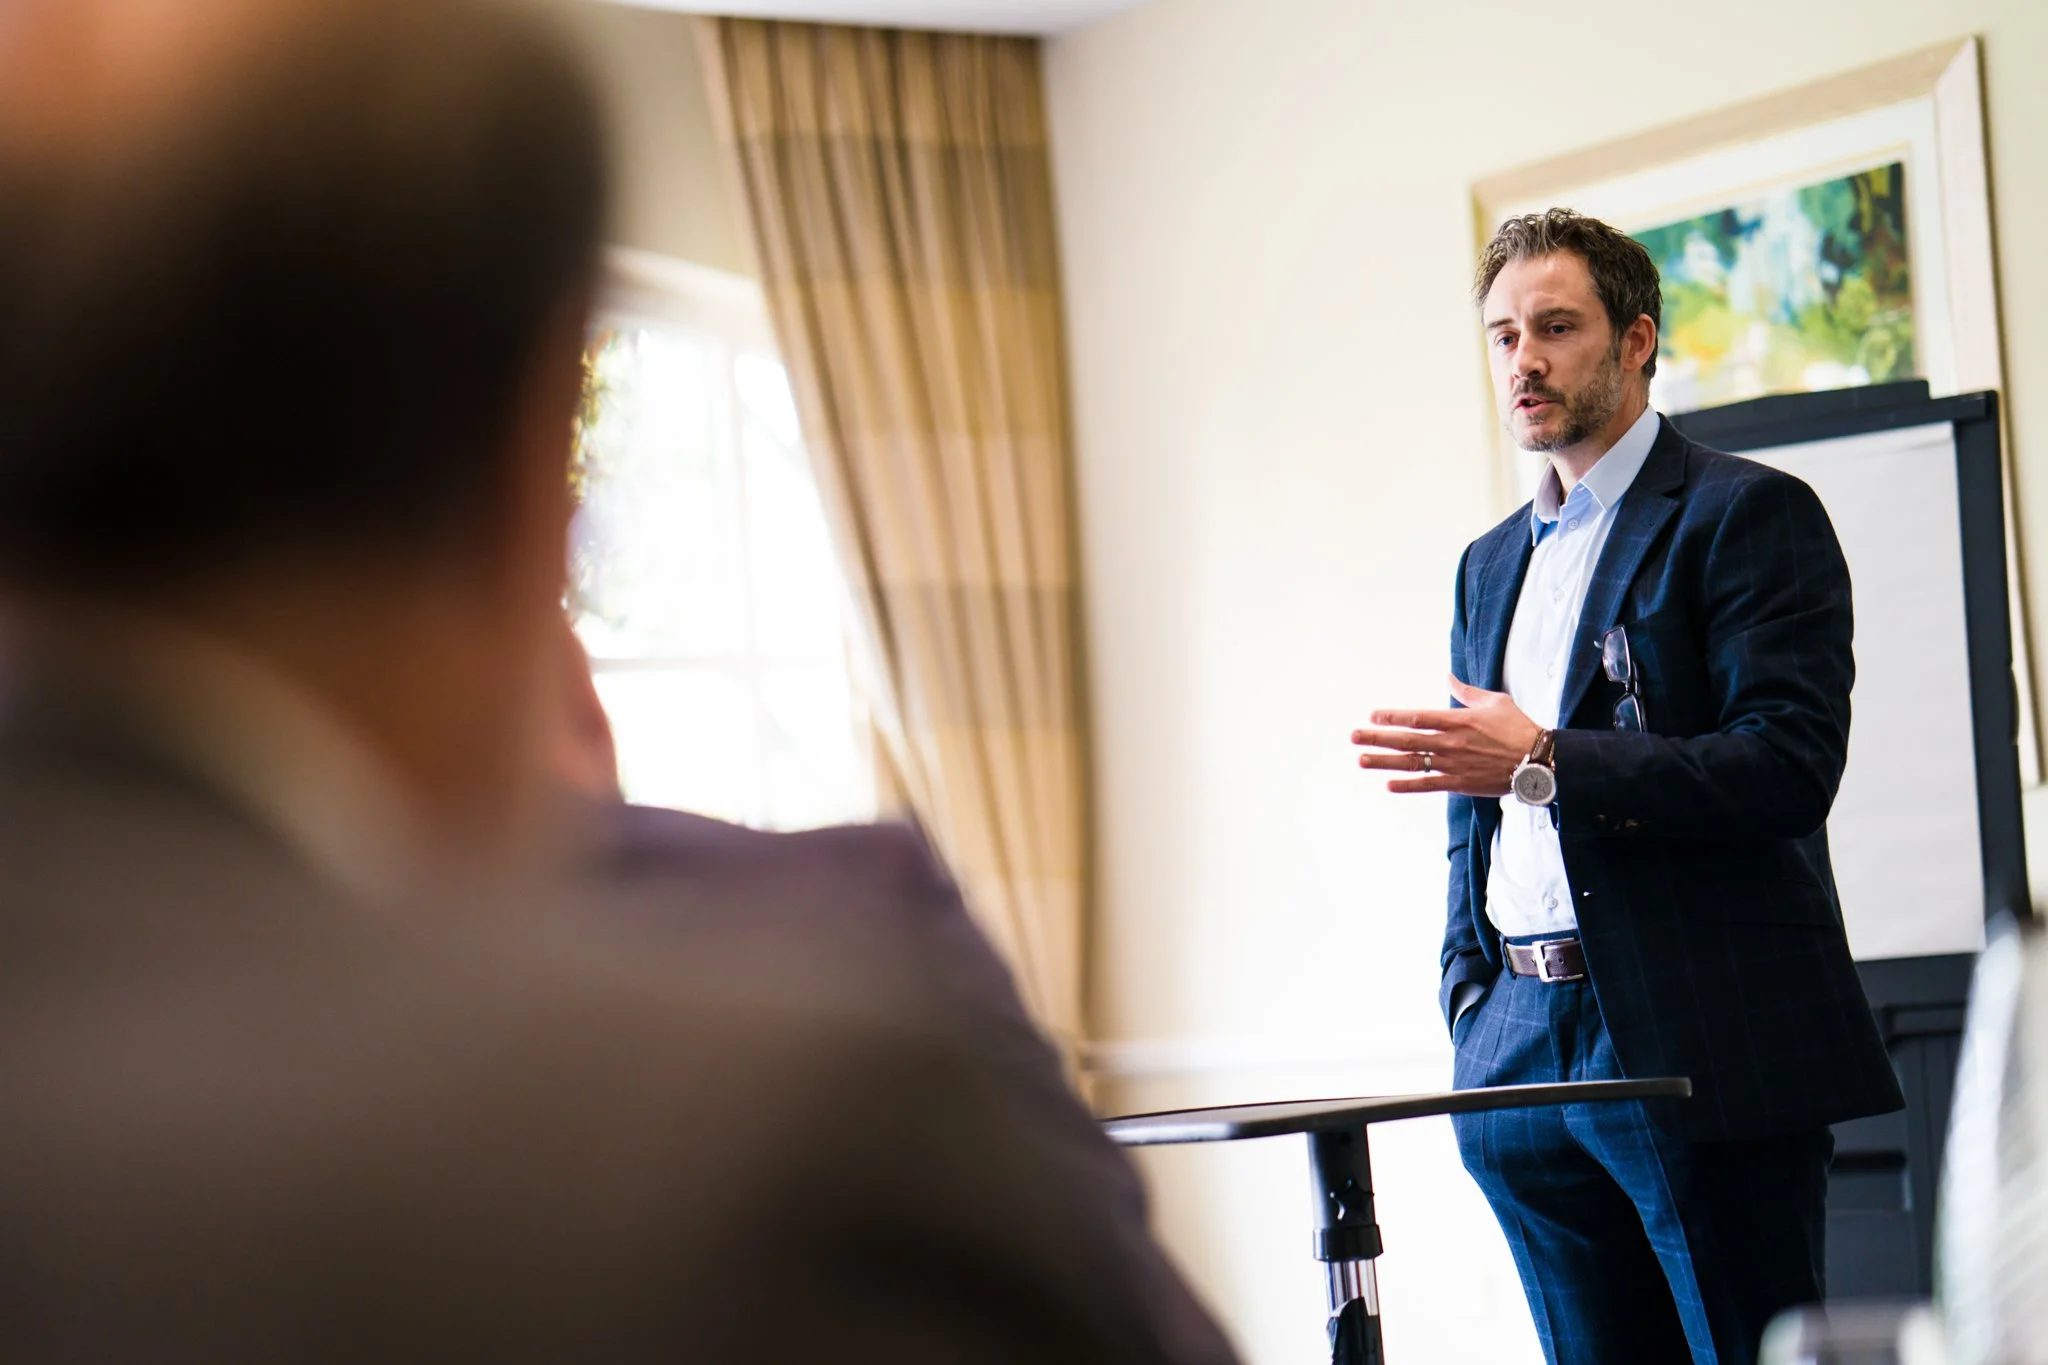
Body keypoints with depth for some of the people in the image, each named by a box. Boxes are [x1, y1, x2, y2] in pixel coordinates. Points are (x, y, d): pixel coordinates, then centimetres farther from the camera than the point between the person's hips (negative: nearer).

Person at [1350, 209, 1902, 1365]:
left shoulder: (1749, 515, -2)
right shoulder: (1493, 564, 20)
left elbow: (1791, 766, -14)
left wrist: (1546, 764, -19)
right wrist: (1471, 999, 12)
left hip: (1704, 1048, -6)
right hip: (1525, 1050, 7)